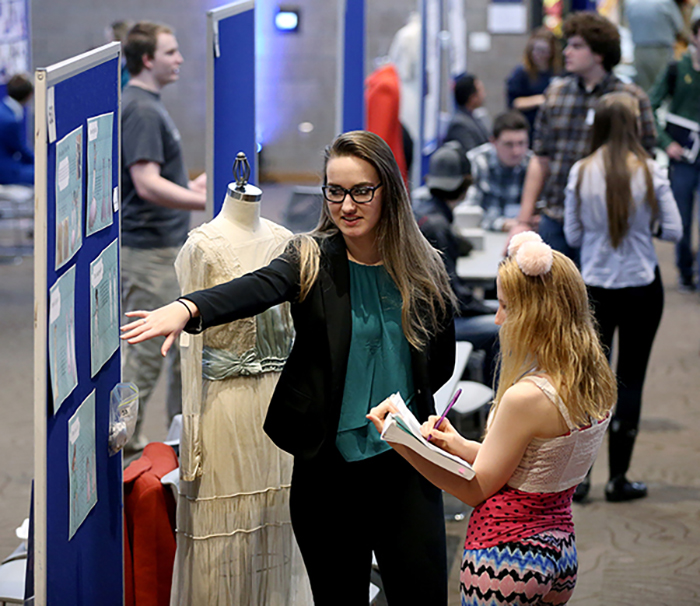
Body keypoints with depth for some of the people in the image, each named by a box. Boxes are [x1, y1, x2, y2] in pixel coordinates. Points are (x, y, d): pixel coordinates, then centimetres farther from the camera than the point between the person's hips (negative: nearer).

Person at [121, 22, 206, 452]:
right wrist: (208, 202, -31)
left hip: (171, 246, 10)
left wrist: (191, 186, 26)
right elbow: (147, 185, -28)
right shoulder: (141, 111, -19)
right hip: (150, 252, -10)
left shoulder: (149, 105, 14)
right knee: (147, 351, -4)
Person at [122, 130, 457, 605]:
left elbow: (441, 360, 15)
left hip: (406, 465, 1)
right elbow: (254, 289, -26)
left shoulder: (424, 269, 2)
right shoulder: (311, 259, -5)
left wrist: (403, 402, -1)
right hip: (327, 467, -1)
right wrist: (186, 309, -45)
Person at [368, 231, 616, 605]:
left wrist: (400, 442, -13)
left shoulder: (526, 398, -24)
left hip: (505, 557, -8)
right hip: (560, 552, 8)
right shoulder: (596, 385, 1)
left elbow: (476, 490, -14)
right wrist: (461, 447, 2)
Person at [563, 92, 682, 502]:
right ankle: (618, 479, 10)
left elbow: (572, 235, -1)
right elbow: (673, 231, -7)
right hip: (642, 285, -2)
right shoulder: (650, 172, -11)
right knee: (630, 380, 7)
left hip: (595, 287, 2)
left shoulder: (582, 173, -6)